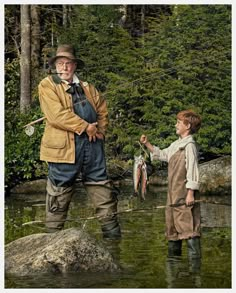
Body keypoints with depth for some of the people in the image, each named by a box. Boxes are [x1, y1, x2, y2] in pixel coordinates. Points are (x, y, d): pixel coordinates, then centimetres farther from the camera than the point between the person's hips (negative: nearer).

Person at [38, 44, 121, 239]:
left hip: (92, 143, 6)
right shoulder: (47, 86, -2)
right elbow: (57, 114, -15)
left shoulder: (87, 88, 18)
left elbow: (102, 109, 23)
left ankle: (111, 230, 15)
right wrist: (85, 127, -15)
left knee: (102, 186, 8)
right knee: (60, 192, 0)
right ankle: (53, 234, 10)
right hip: (64, 146, -5)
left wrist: (100, 130, 5)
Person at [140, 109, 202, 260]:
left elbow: (192, 170, -16)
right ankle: (173, 257, 25)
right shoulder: (176, 144, 17)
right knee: (172, 227, 15)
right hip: (174, 194, 10)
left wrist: (191, 193, -19)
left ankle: (195, 257, -11)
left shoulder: (189, 145, -11)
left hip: (185, 194, -10)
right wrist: (147, 144, 24)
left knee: (188, 226, -12)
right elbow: (162, 154, 33)